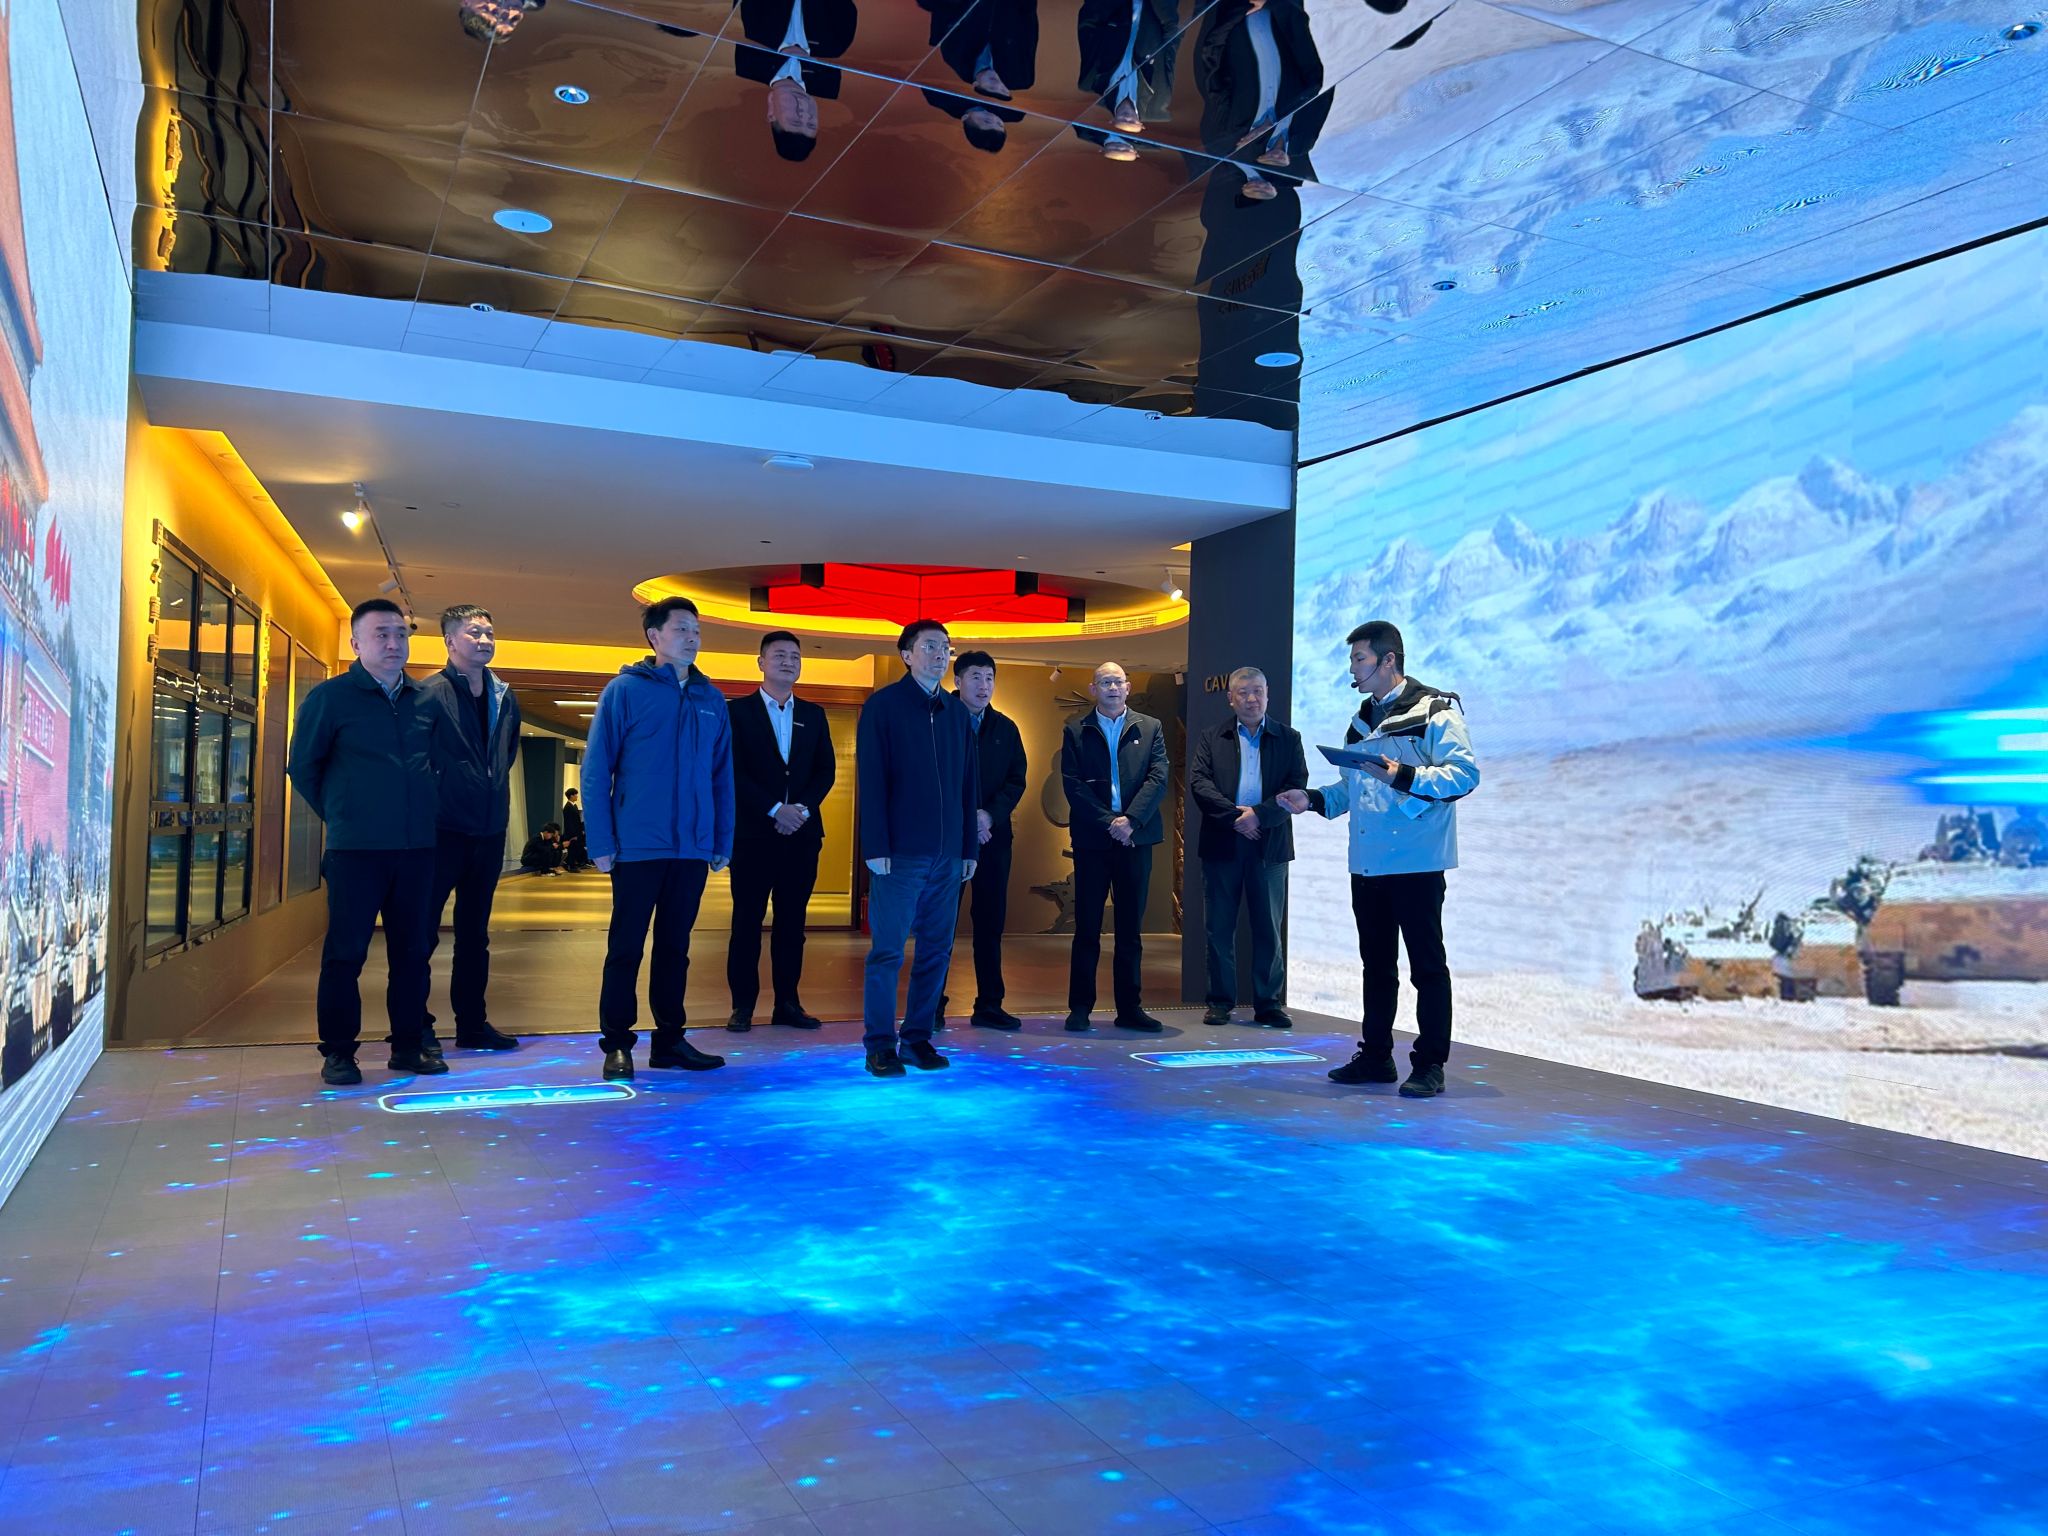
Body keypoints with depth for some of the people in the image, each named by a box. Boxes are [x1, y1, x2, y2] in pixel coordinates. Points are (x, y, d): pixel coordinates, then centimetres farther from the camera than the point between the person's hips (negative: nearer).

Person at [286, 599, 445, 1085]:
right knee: (346, 953, 0)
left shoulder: (424, 700, 10)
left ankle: (407, 1047, 18)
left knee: (413, 951, 8)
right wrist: (341, 816, 8)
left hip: (417, 848, 4)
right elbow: (303, 767, 4)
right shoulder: (330, 697, -2)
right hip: (355, 850, -4)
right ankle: (338, 1053, 10)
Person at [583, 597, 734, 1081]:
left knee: (675, 947, 12)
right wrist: (601, 843, -11)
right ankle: (617, 1045, 13)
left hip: (692, 849, 4)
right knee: (626, 947, 4)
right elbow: (596, 770, -6)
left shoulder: (711, 699, 10)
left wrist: (723, 841, 6)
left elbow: (723, 777, 11)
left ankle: (670, 1040, 22)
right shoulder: (625, 690, -3)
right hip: (638, 846, -4)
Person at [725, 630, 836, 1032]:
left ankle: (787, 1002, 11)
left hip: (802, 832, 3)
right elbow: (734, 772, -6)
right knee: (747, 920, 1)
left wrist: (802, 809, -8)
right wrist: (775, 810, -14)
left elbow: (826, 771, 8)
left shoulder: (813, 715, 14)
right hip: (753, 832, -3)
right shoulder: (738, 711, 2)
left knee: (792, 921, 6)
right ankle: (742, 1005, 7)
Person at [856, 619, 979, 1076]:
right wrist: (875, 847, -12)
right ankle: (880, 1044, 6)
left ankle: (919, 1038, 17)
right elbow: (871, 780, -7)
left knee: (936, 949, 7)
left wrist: (970, 847, 10)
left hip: (948, 854, 5)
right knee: (887, 949, -2)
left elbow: (969, 784, 15)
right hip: (900, 852, -5)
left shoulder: (957, 712, 13)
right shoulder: (883, 705, -2)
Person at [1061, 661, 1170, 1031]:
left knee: (1131, 928, 6)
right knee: (1087, 927, 1)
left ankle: (1130, 1007, 12)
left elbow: (1159, 778, -1)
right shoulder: (1076, 731, 6)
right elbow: (1073, 784, -3)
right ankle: (1080, 1007, 8)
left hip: (1135, 837, 2)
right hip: (1092, 839, -1)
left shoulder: (1150, 728, 10)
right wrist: (1108, 822, -13)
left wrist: (1131, 819, -13)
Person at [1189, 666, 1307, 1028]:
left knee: (1269, 929, 4)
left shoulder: (1288, 739, 8)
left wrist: (1258, 815, -15)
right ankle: (1220, 1001, 13)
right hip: (1221, 845, 0)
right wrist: (1234, 816, -15)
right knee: (1219, 927, 4)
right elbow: (1199, 783, -4)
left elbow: (1297, 787, -3)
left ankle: (1268, 1004, 12)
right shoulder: (1212, 739, 9)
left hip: (1269, 845, 0)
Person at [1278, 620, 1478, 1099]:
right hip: (1367, 862, 8)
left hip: (1416, 861, -8)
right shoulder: (1362, 722, 19)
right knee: (1376, 963, 14)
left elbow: (1465, 773, -16)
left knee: (1427, 965, -1)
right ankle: (1375, 1055, 23)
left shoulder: (1435, 709, -6)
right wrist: (1314, 799, 9)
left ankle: (1429, 1065, 6)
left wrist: (1404, 776, -26)